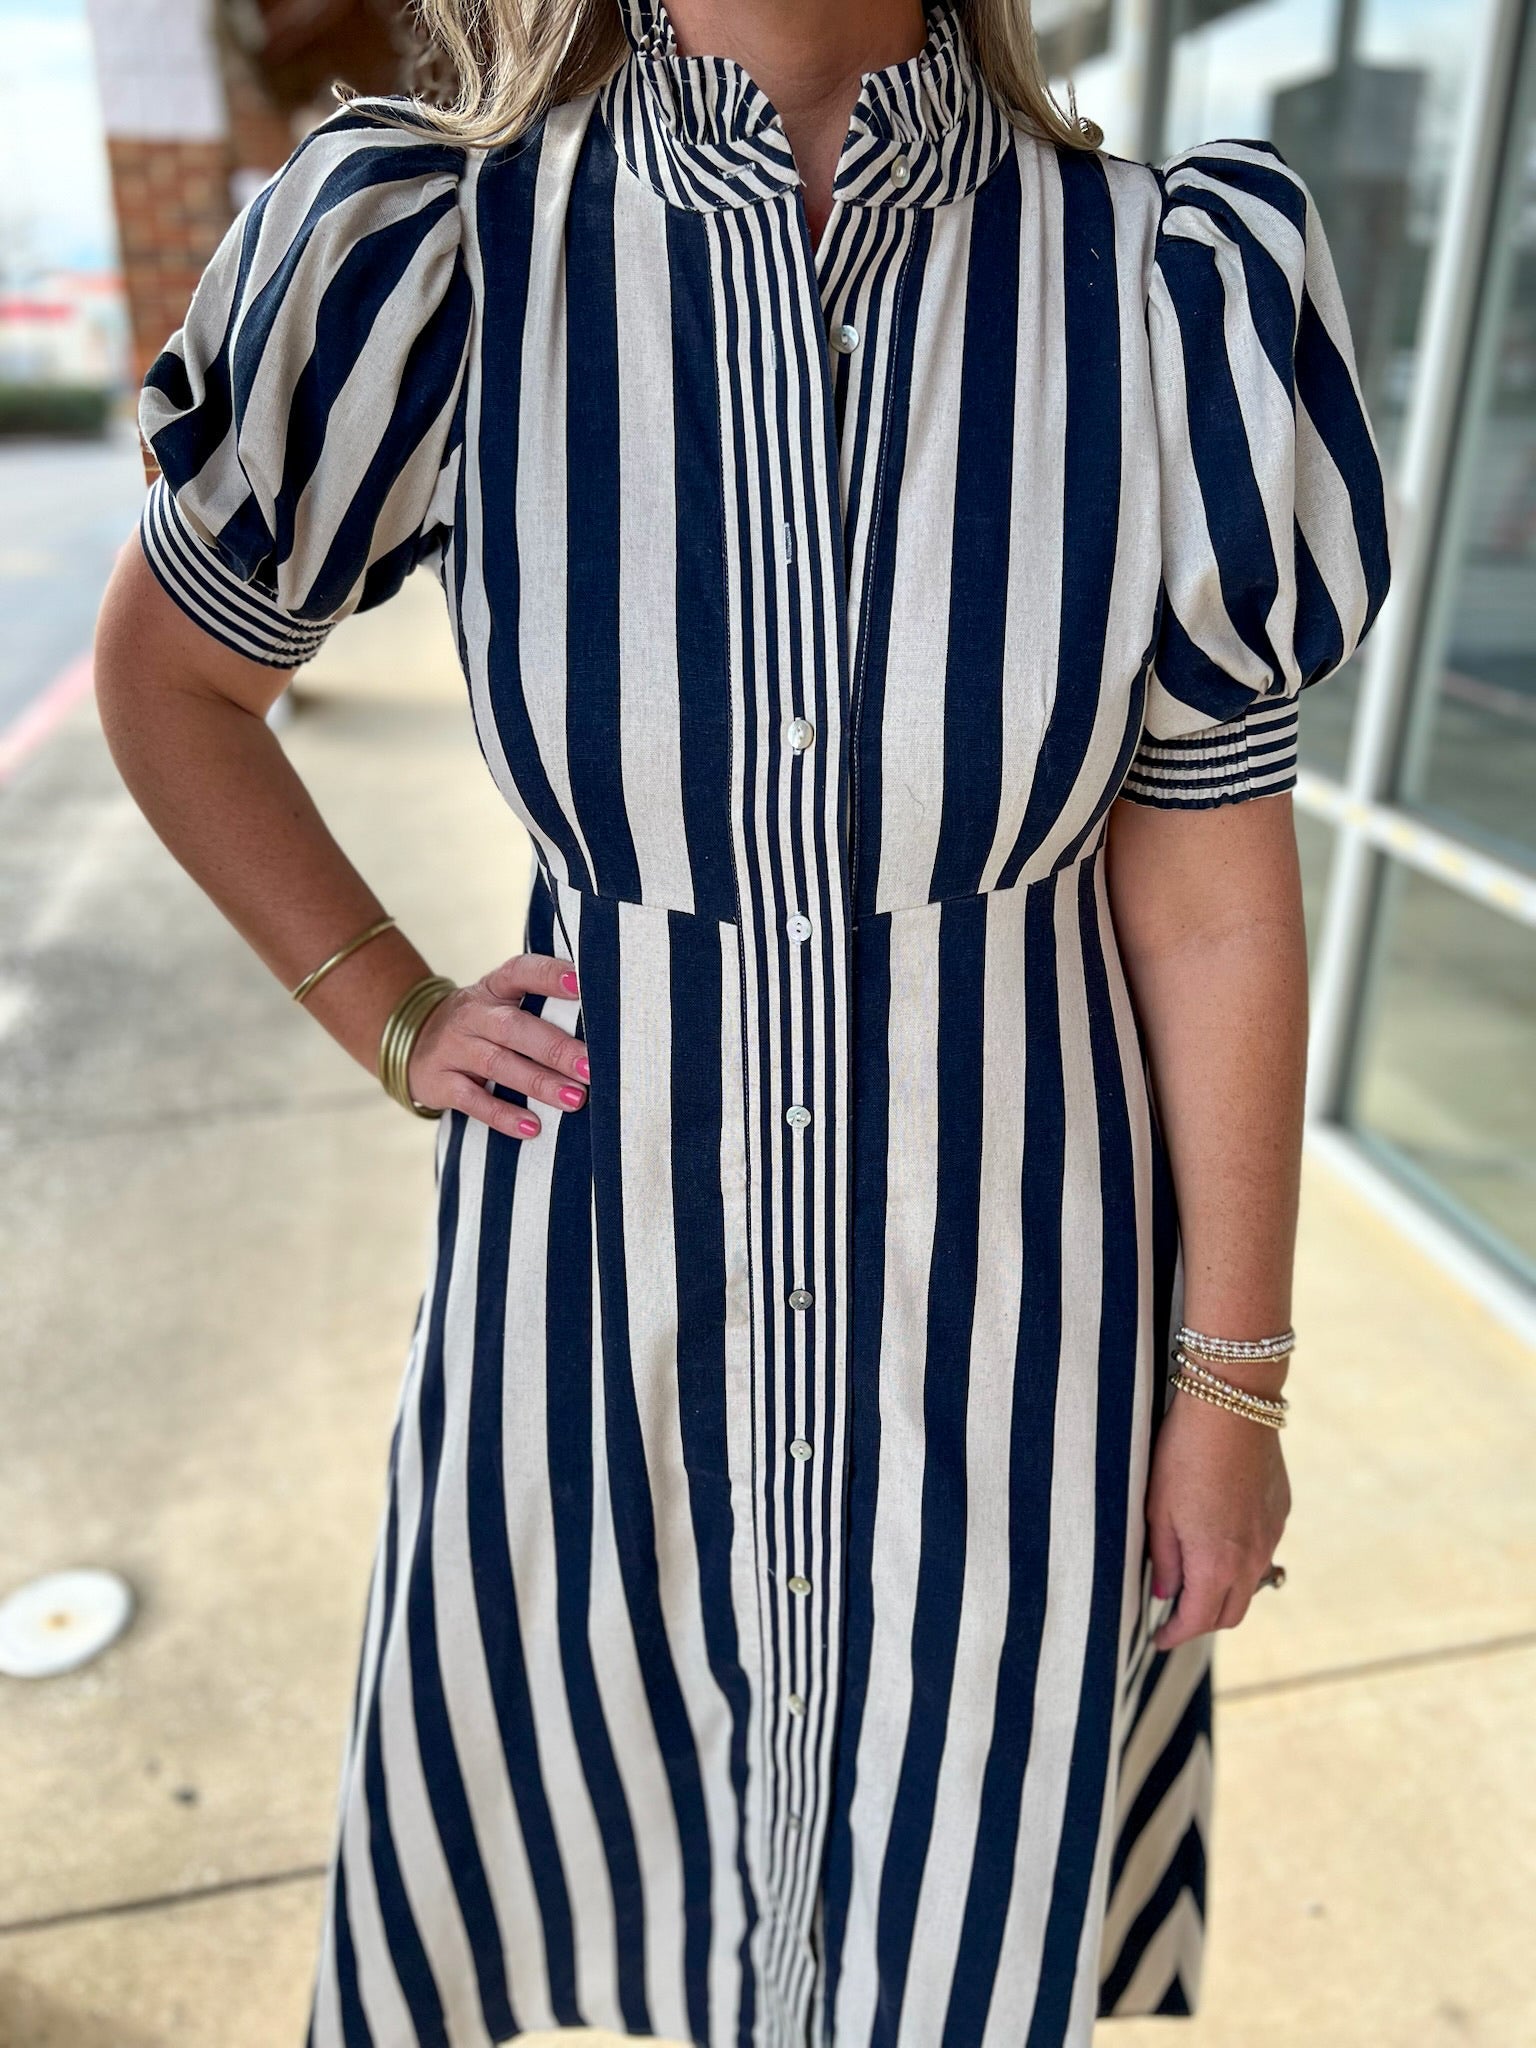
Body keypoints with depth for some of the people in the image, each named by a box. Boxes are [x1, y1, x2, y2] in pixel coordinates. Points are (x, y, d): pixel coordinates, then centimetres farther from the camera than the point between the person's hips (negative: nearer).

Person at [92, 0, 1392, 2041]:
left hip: (1000, 1292, 0)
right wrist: (384, 1013, 0)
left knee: (963, 1866, 24)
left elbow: (1213, 909, -8)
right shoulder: (434, 257, -11)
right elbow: (166, 671, 5)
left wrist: (1233, 1388, -1)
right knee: (584, 1781, 26)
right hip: (609, 1272, 1)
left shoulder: (1169, 287, -12)